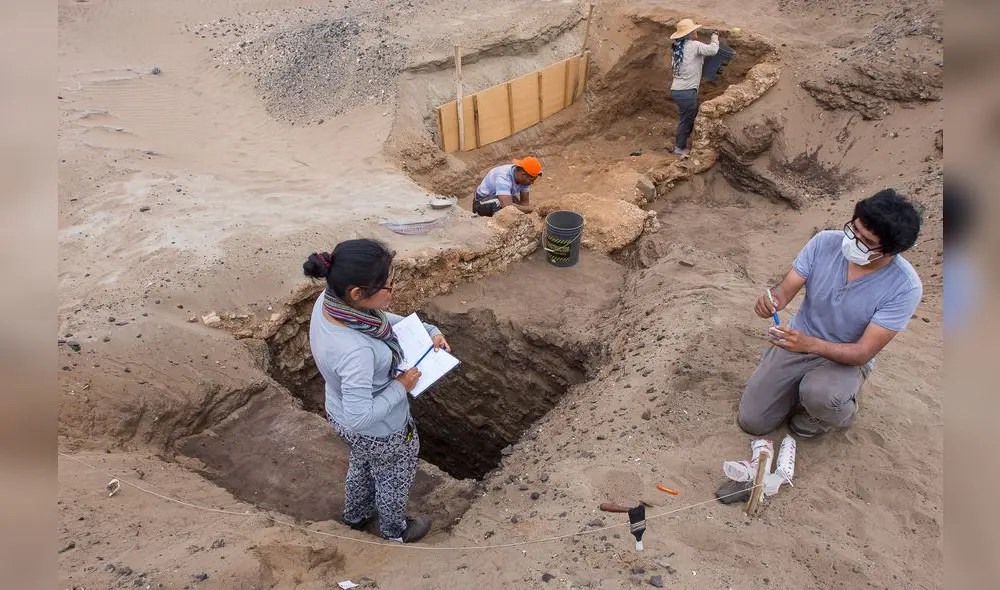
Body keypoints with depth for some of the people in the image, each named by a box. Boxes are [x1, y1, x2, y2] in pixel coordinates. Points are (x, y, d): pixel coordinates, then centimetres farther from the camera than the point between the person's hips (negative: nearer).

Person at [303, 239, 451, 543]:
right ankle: (395, 529, 56)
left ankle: (356, 515, 64)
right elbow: (360, 418, -37)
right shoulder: (355, 351, -45)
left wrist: (428, 331, -9)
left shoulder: (329, 300, -20)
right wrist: (401, 386, -25)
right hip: (380, 431, -7)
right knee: (394, 478, 26)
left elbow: (383, 319, -2)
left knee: (362, 465, 36)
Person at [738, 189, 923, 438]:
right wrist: (772, 299, -38)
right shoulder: (825, 243, -17)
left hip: (846, 359, -3)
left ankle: (841, 411, 1)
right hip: (797, 341, 3)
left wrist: (810, 344, -43)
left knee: (819, 397, -37)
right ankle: (803, 387, 25)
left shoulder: (905, 287, -25)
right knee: (752, 422, -2)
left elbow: (863, 352, -25)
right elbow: (786, 289, -12)